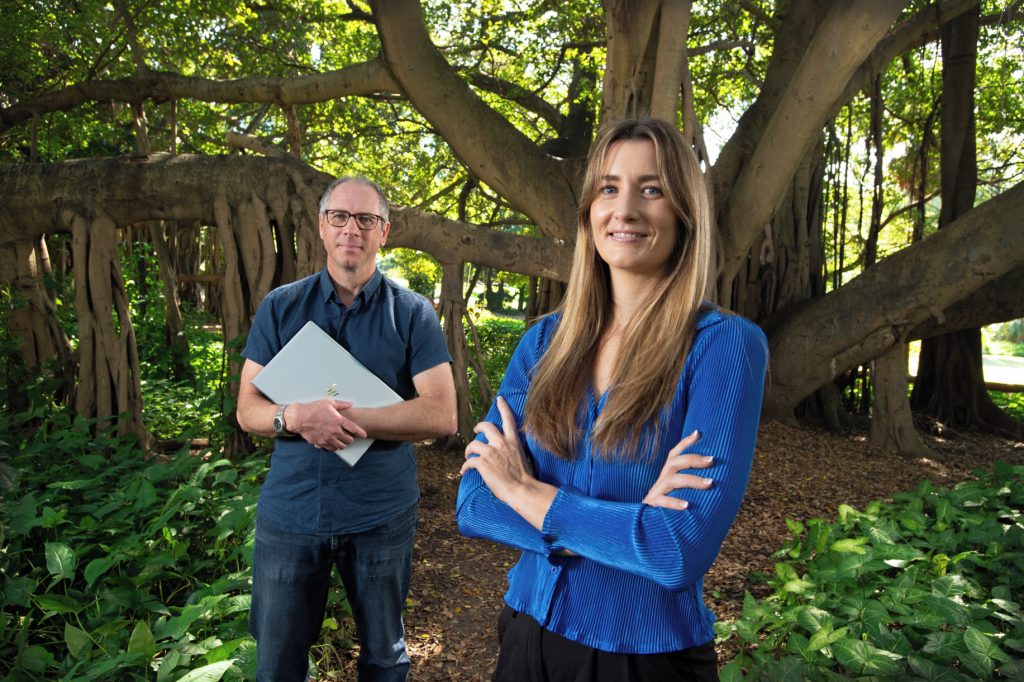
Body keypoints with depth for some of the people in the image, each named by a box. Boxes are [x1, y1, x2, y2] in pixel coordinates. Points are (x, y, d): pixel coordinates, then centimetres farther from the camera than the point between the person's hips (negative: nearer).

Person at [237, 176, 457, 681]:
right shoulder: (280, 307, 2)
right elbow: (248, 411, 1)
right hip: (289, 511, 2)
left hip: (381, 514, -1)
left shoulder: (412, 313, -5)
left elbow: (441, 415, -13)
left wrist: (343, 417, -20)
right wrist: (297, 417, -21)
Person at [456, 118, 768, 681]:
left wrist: (526, 493, -14)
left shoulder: (725, 343, -15)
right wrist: (626, 523, -20)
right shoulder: (544, 340, -3)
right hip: (529, 635, 4)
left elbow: (683, 550, -24)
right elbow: (473, 502, -8)